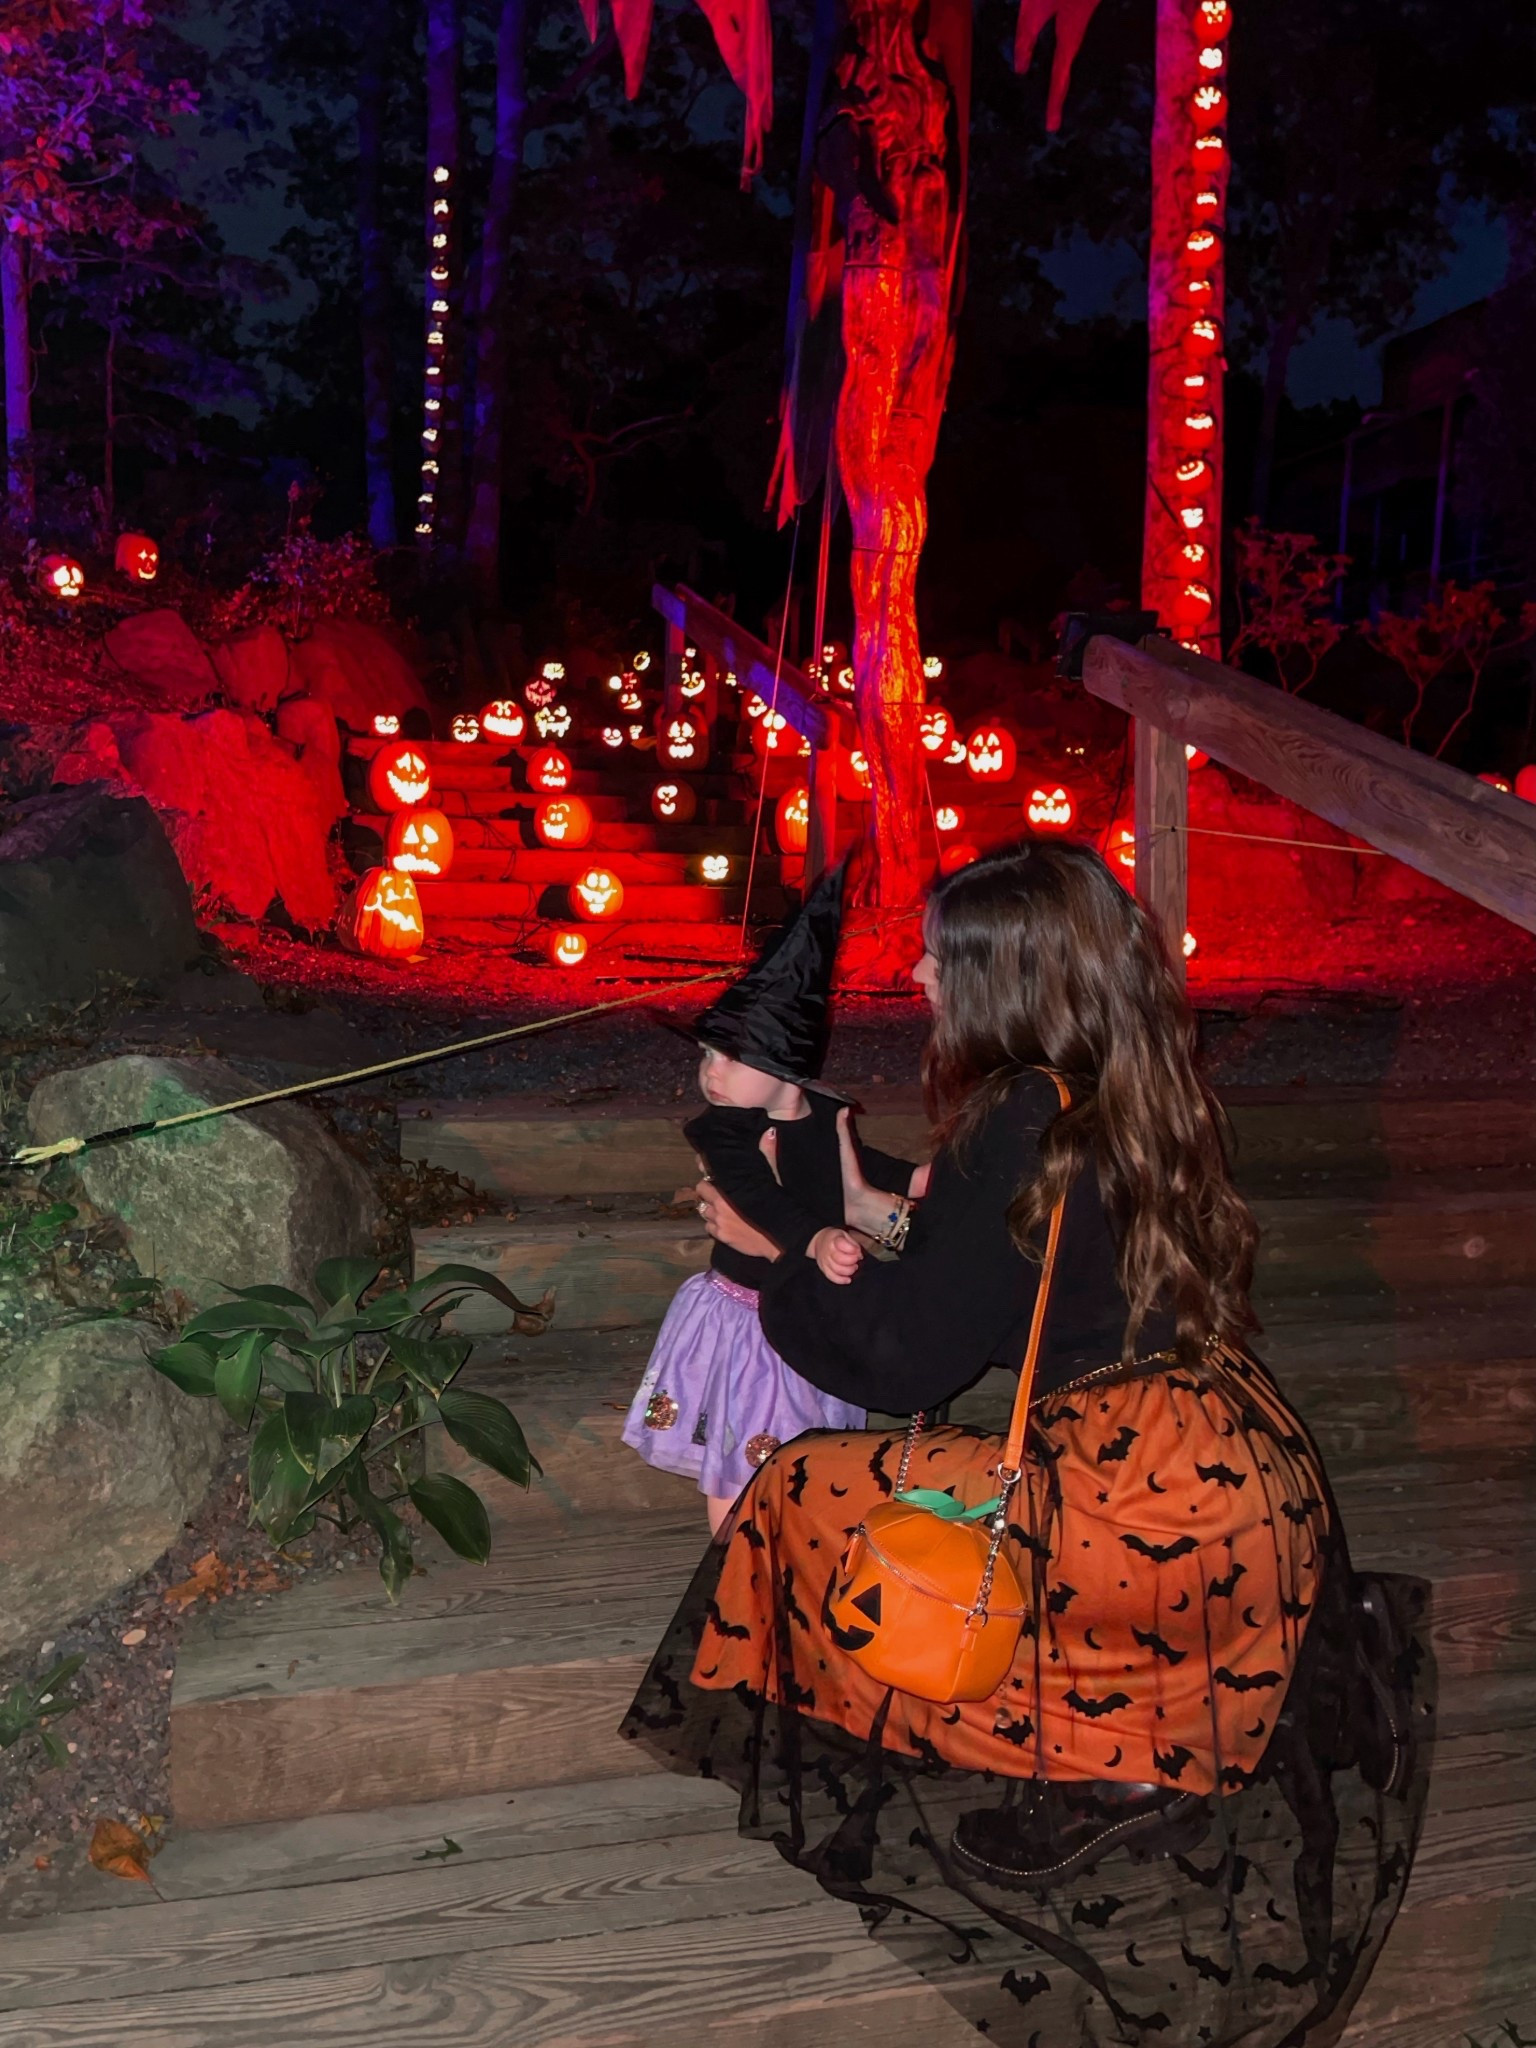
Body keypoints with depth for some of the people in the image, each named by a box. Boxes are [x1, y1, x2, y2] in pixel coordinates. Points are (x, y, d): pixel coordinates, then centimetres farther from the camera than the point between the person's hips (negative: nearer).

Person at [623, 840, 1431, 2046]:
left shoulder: (1027, 1126, -17)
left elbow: (895, 1366, -12)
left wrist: (773, 1258, 2)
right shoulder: (1138, 1100, 6)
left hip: (1143, 1507, -9)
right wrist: (872, 1207, 24)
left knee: (806, 1495, 3)